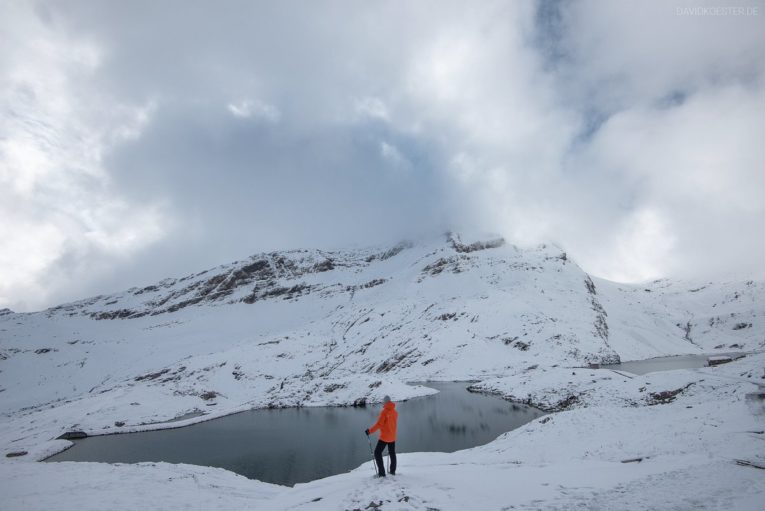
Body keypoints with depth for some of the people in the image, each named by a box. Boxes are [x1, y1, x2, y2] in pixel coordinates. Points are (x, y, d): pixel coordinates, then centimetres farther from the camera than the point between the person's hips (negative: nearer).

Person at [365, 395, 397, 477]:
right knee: (392, 453, 19)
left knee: (377, 453, 2)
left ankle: (381, 473, -4)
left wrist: (370, 431, -12)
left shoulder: (384, 411, -17)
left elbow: (379, 424, -20)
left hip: (384, 437, -7)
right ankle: (393, 471, 26)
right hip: (392, 437, 7)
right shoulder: (395, 412, 2)